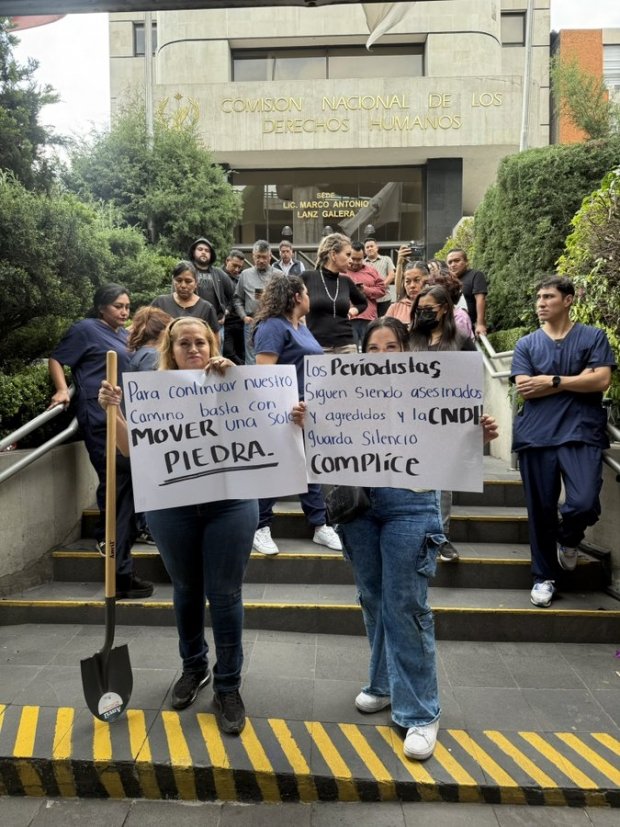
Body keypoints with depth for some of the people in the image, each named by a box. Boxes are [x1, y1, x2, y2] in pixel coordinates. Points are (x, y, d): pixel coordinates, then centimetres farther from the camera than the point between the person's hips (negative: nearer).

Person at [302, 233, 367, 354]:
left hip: (346, 345, 4)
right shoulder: (307, 277, -2)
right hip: (317, 346, -3)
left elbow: (363, 302, 28)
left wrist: (354, 310, 11)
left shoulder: (346, 281, 10)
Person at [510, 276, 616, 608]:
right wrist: (577, 380, -6)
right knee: (540, 509, 5)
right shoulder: (526, 344, 11)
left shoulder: (593, 337, 7)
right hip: (536, 435, 2)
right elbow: (525, 389, -3)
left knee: (584, 503, -16)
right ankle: (544, 576, 23)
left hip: (581, 433, -1)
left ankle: (568, 539, 20)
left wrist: (553, 381, -6)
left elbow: (601, 381, -6)